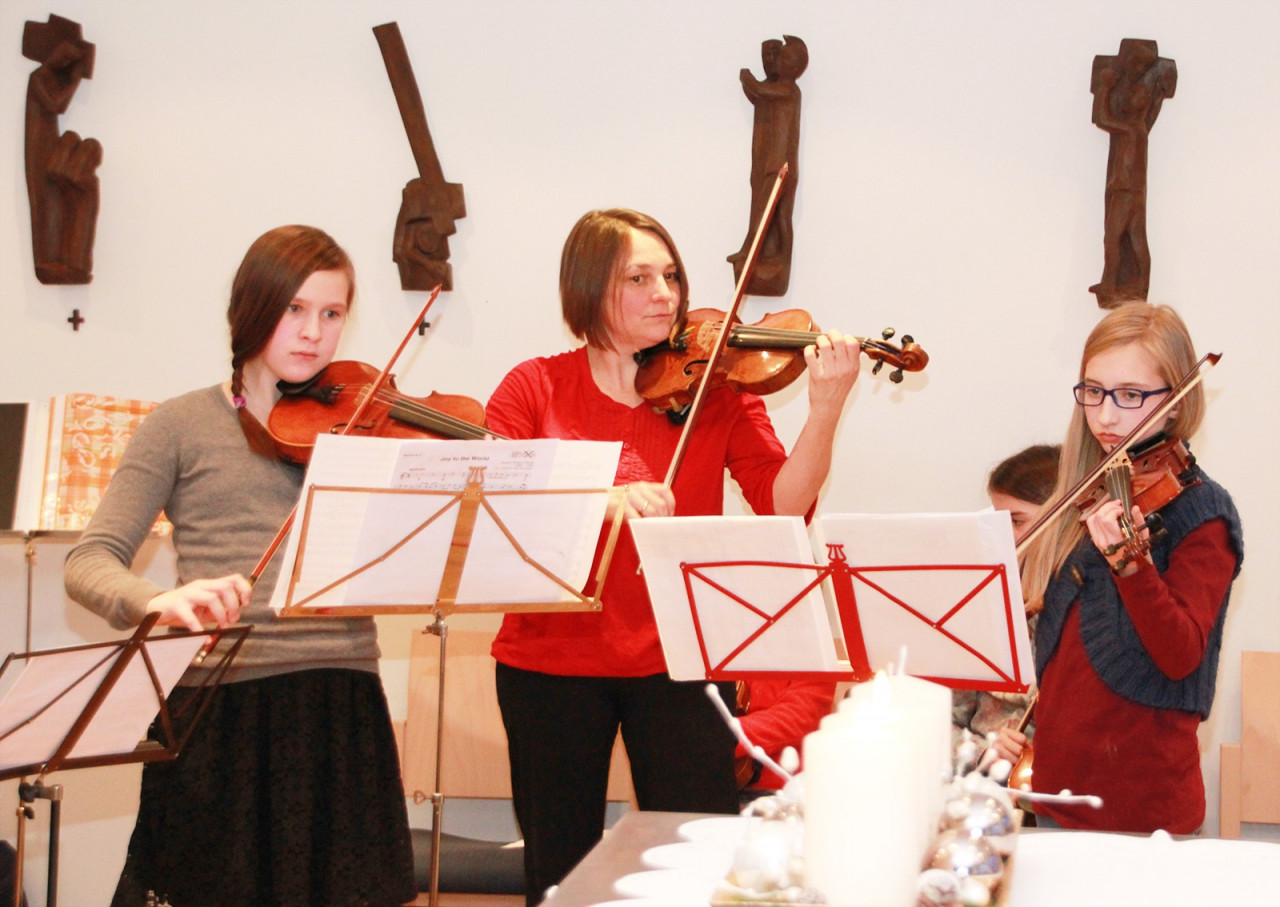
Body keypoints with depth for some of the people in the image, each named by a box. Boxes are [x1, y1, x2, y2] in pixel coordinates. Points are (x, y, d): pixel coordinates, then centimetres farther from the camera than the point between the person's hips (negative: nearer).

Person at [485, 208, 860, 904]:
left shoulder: (717, 387, 1)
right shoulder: (534, 389, 0)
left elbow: (782, 506, -10)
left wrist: (825, 410, -25)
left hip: (677, 664, 0)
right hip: (550, 663, 0)